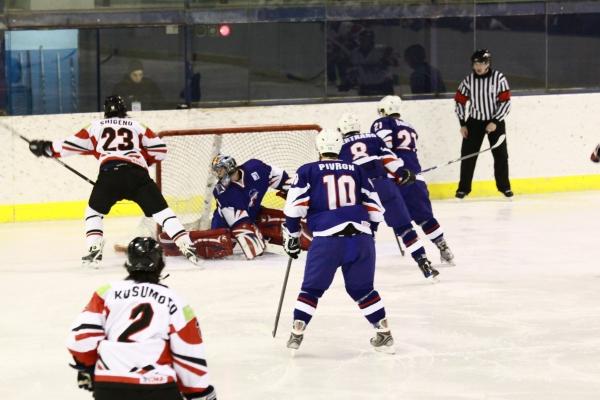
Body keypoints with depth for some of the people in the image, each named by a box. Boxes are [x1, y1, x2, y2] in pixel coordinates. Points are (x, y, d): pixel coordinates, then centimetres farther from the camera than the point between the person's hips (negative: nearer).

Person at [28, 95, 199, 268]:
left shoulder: (97, 126, 23)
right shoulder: (136, 126, 25)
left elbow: (75, 144, 20)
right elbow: (159, 149, 19)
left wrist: (47, 148, 32)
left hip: (109, 173, -1)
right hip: (137, 174, 1)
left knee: (95, 211, 21)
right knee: (160, 210, 4)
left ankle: (94, 249, 5)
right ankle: (186, 245, -9)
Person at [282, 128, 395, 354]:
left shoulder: (308, 171, 9)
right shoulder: (356, 171, 17)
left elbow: (295, 207, 2)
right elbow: (374, 208, 18)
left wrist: (291, 237, 12)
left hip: (327, 240, -2)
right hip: (361, 238, 2)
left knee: (312, 288, 13)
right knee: (362, 289, 19)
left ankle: (296, 335, 9)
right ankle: (384, 335, 15)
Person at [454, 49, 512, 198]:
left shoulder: (499, 78, -12)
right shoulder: (468, 80, -5)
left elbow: (505, 102, -12)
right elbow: (460, 101, 2)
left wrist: (495, 122, -18)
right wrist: (462, 124, -2)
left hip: (495, 121, -1)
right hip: (474, 121, 1)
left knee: (500, 154, 1)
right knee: (468, 154, -2)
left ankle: (504, 186, 15)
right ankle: (463, 188, 5)